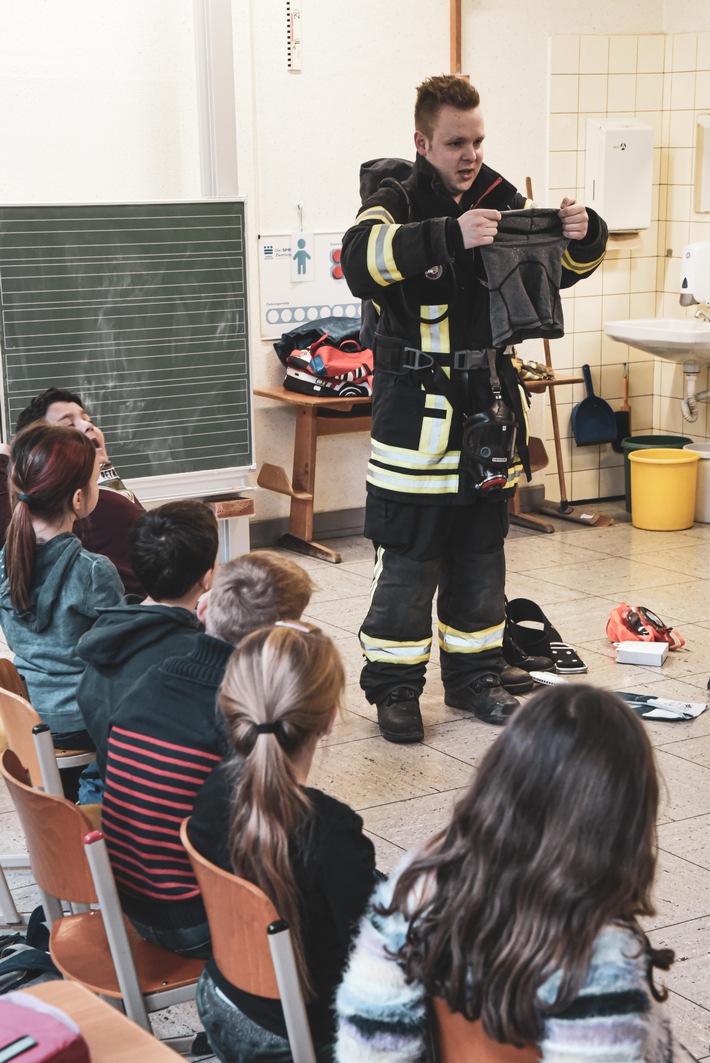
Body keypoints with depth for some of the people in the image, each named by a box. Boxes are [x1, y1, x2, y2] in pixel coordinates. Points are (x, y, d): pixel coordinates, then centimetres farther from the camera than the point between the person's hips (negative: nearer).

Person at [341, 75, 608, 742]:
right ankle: (394, 688, 11)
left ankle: (473, 676, 26)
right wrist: (450, 235, -41)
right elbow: (362, 259, -29)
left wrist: (582, 237, -7)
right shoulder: (397, 205, -8)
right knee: (409, 558, -2)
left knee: (482, 554, 13)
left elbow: (558, 269, 17)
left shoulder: (501, 201, 8)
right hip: (416, 411, -5)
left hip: (488, 406, 5)